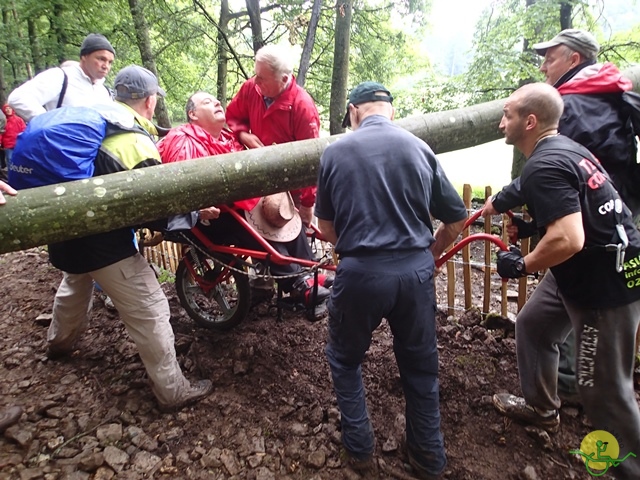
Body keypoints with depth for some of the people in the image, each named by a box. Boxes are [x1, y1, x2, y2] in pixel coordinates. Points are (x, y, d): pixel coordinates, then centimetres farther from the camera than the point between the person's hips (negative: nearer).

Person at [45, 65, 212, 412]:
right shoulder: (139, 145, -20)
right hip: (104, 243, -9)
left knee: (75, 285, 35)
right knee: (151, 312, -1)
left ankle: (59, 342, 61)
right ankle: (172, 391, 8)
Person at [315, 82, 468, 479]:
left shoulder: (335, 152, 2)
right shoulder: (419, 148, 5)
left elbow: (326, 228, 7)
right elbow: (457, 219, 8)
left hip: (360, 272, -1)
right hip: (415, 271, 2)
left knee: (346, 360, 24)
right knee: (421, 367, 20)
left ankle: (360, 448, 32)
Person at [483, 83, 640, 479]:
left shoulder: (544, 165, -24)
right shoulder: (564, 147, 8)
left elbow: (568, 240, -33)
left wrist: (521, 265, -18)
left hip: (606, 283, -11)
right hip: (583, 272, 11)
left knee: (603, 386, 1)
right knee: (533, 326, 22)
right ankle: (541, 409, 40)